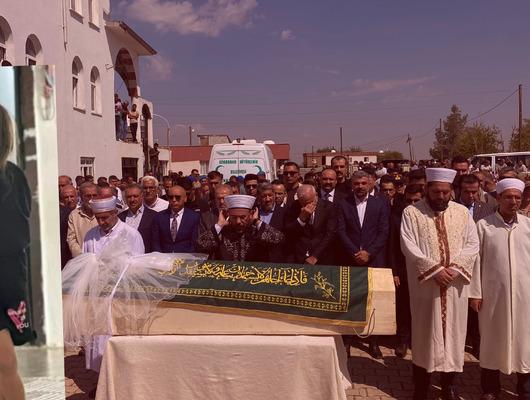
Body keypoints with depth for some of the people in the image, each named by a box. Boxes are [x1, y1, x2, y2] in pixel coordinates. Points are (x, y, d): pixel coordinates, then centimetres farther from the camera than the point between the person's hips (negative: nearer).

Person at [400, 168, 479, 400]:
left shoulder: (462, 212, 5)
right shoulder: (412, 213, -4)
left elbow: (472, 244, 2)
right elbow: (409, 247, -11)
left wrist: (455, 268, -13)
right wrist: (435, 269, -18)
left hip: (455, 285, 3)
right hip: (425, 284, -2)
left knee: (453, 331, 10)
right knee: (424, 333, 6)